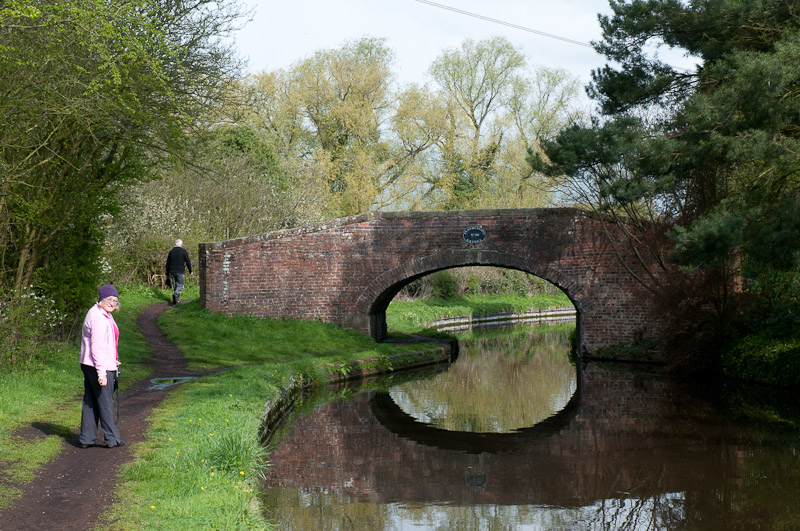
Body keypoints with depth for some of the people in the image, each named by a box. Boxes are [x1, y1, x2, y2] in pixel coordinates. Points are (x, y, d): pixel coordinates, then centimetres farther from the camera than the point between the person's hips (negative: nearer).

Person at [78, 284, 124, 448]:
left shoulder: (104, 314, 15)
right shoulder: (98, 317, -19)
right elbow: (97, 347, -23)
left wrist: (112, 361, 33)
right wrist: (101, 372, -26)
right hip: (98, 367, -10)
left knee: (90, 402, 12)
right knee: (105, 402, 0)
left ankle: (86, 439, 18)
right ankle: (112, 439, 9)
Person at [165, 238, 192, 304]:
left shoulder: (171, 251, 6)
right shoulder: (183, 251, -7)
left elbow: (168, 263, 9)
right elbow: (188, 262, -6)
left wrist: (167, 273, 16)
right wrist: (190, 271, 6)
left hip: (172, 271, 4)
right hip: (180, 272, -4)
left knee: (175, 286, 14)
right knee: (180, 286, 3)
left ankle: (177, 299, 15)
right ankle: (175, 294, -24)